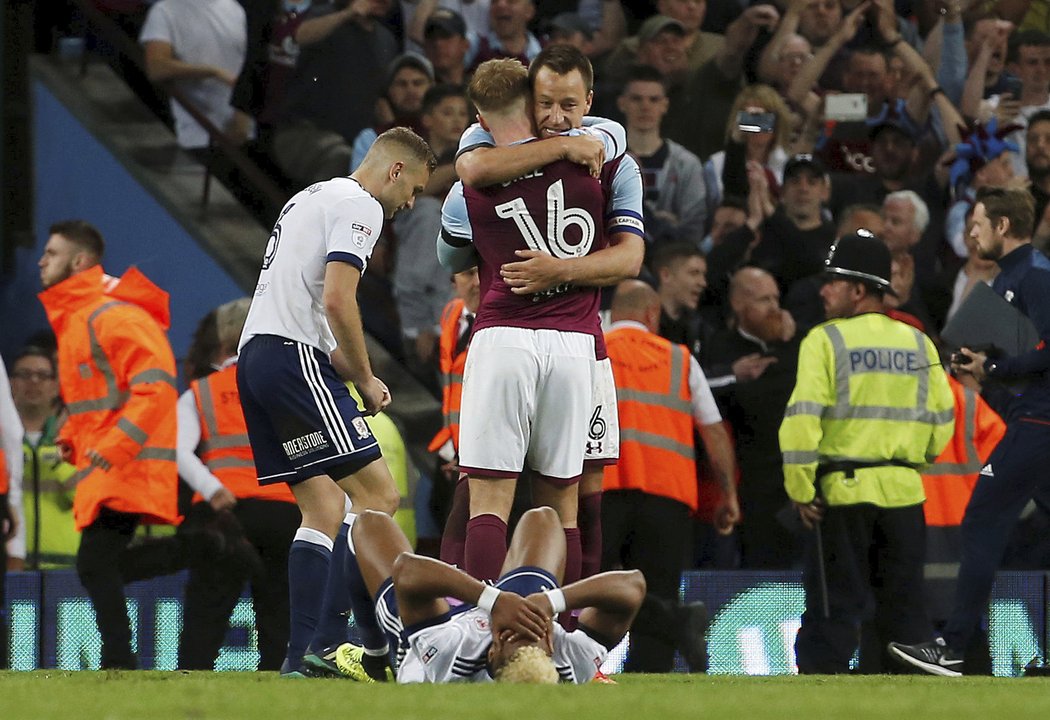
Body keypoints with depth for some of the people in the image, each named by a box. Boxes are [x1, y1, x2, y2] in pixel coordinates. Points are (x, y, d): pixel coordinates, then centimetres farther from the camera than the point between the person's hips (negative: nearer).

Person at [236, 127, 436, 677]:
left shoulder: (309, 198, 26)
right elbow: (337, 301, -16)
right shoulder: (359, 207, -4)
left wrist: (349, 372, 17)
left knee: (324, 508, 9)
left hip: (254, 354, 10)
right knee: (378, 496, -12)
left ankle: (301, 657, 3)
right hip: (294, 358, -10)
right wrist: (365, 379, -4)